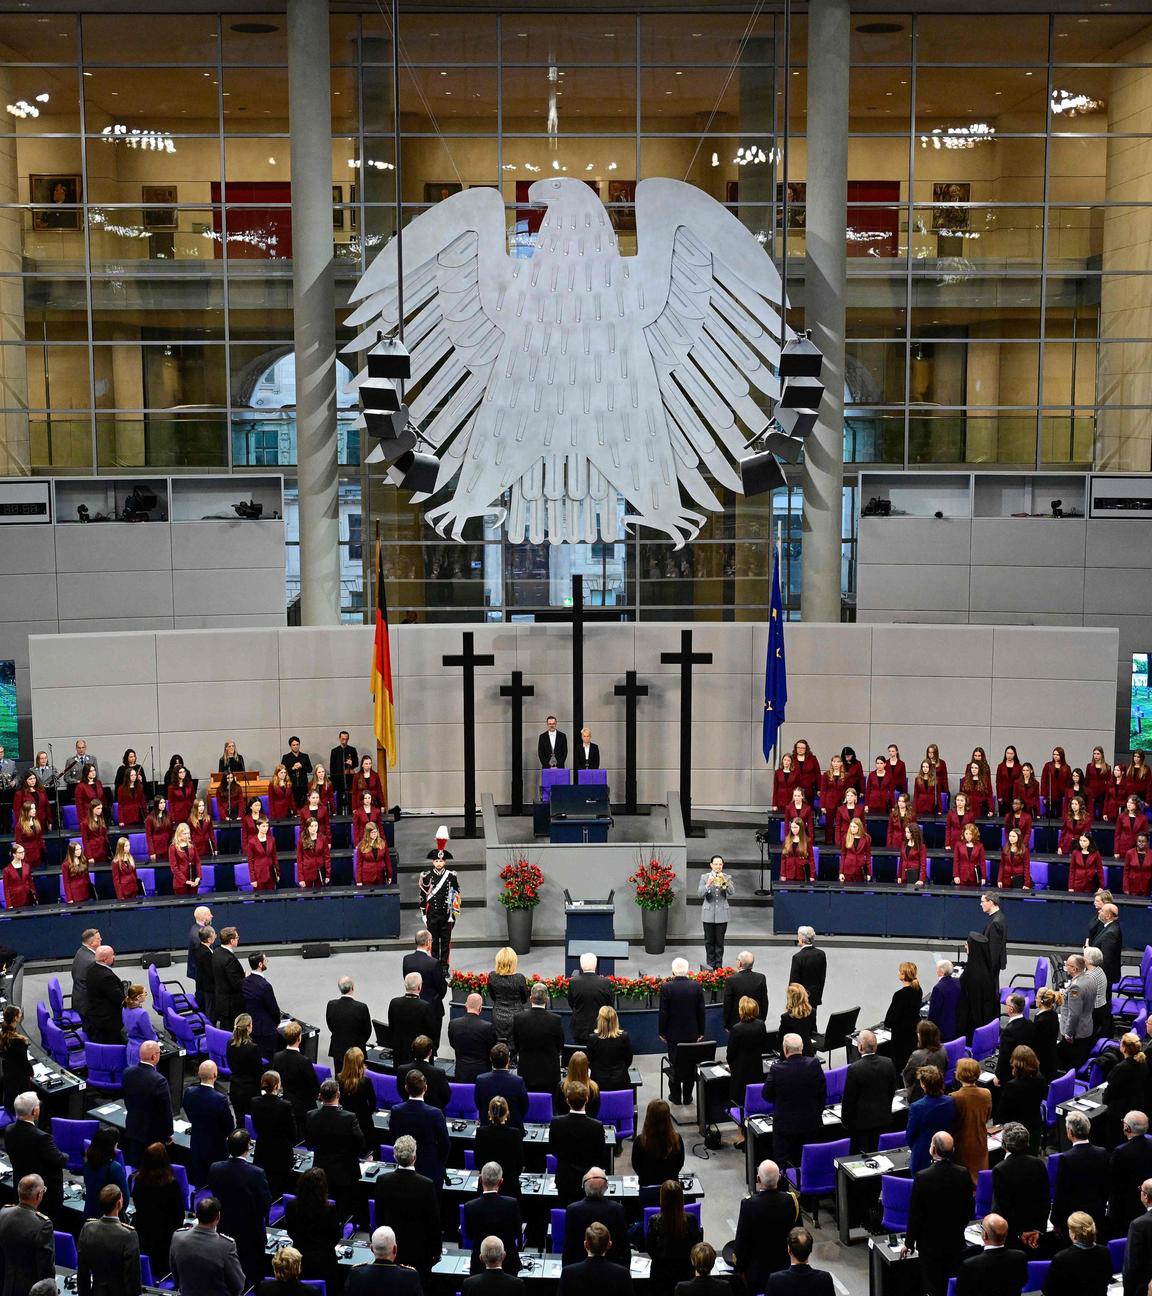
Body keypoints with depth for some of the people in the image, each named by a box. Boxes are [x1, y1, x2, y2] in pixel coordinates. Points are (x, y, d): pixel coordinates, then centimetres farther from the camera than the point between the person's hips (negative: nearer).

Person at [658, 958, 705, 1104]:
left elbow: (663, 1012, -10)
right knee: (690, 1065, 12)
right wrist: (701, 1032, 8)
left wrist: (662, 1032, 2)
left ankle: (676, 1096, 18)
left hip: (673, 1033, -1)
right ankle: (687, 1096, 20)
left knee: (675, 1065, 10)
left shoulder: (666, 988, -16)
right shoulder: (696, 987, -9)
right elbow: (701, 1011, -2)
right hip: (692, 1033, 2)